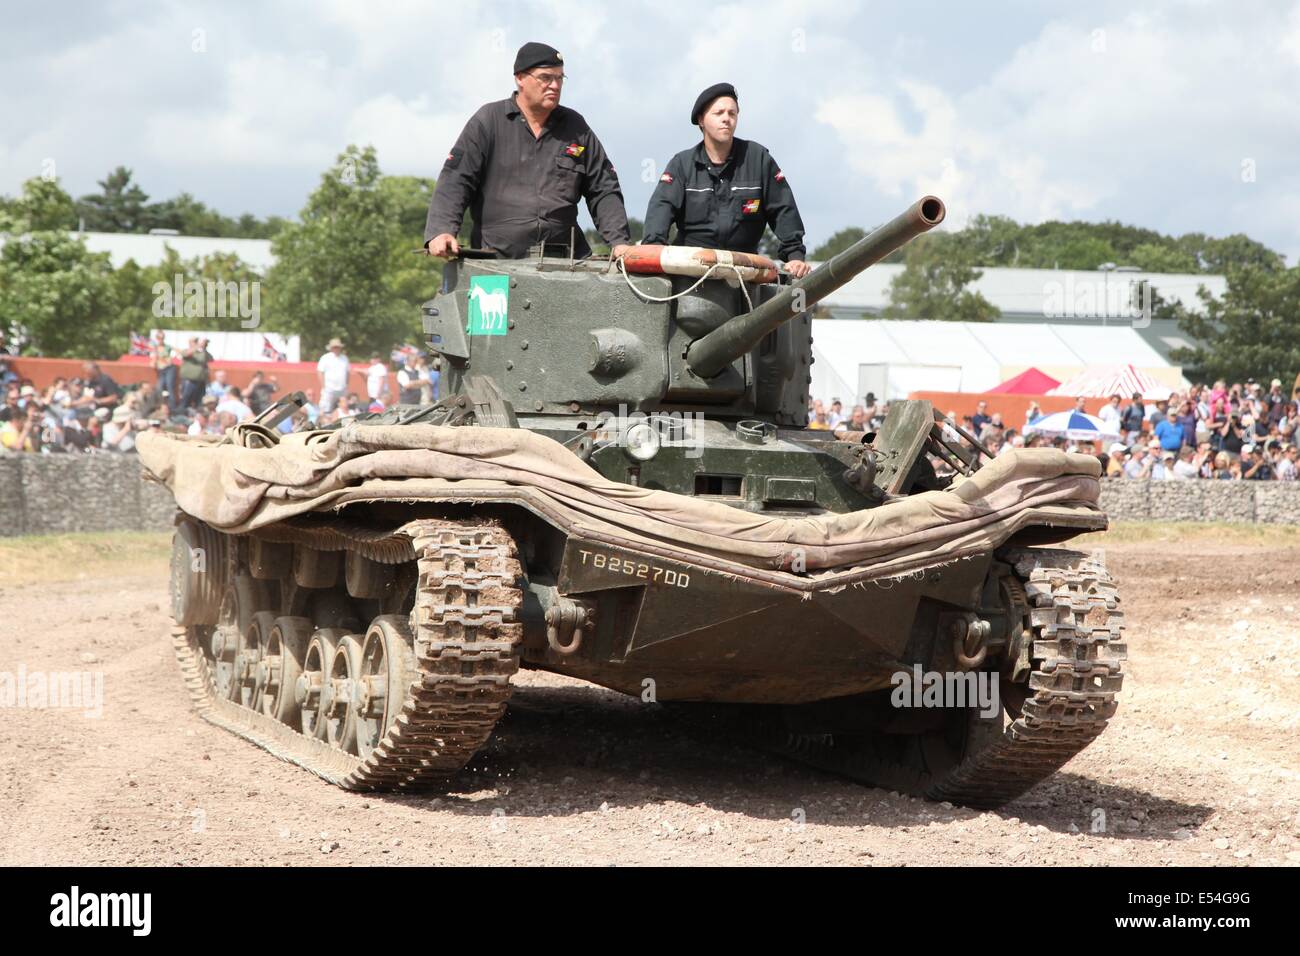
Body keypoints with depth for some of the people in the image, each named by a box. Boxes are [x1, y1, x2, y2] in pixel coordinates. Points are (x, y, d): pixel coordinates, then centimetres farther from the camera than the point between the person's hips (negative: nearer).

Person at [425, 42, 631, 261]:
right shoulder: (488, 122, 7)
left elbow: (604, 191, 18)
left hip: (565, 261, 2)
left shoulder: (576, 128, 16)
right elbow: (455, 181, 0)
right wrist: (441, 231, -15)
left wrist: (619, 242, 5)